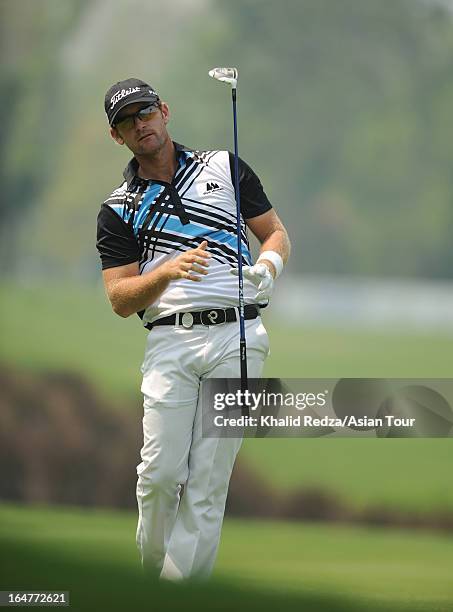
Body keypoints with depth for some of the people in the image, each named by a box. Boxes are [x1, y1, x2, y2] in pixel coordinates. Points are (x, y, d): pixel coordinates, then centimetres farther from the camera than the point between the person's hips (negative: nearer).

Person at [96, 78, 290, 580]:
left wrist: (266, 267, -6)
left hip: (237, 337, 0)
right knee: (161, 473, -10)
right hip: (170, 342, 0)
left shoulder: (225, 168, 14)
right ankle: (150, 573, 9)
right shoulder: (117, 212, 11)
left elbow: (276, 234, 17)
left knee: (209, 480, -6)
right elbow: (120, 299, 4)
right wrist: (169, 272, -15)